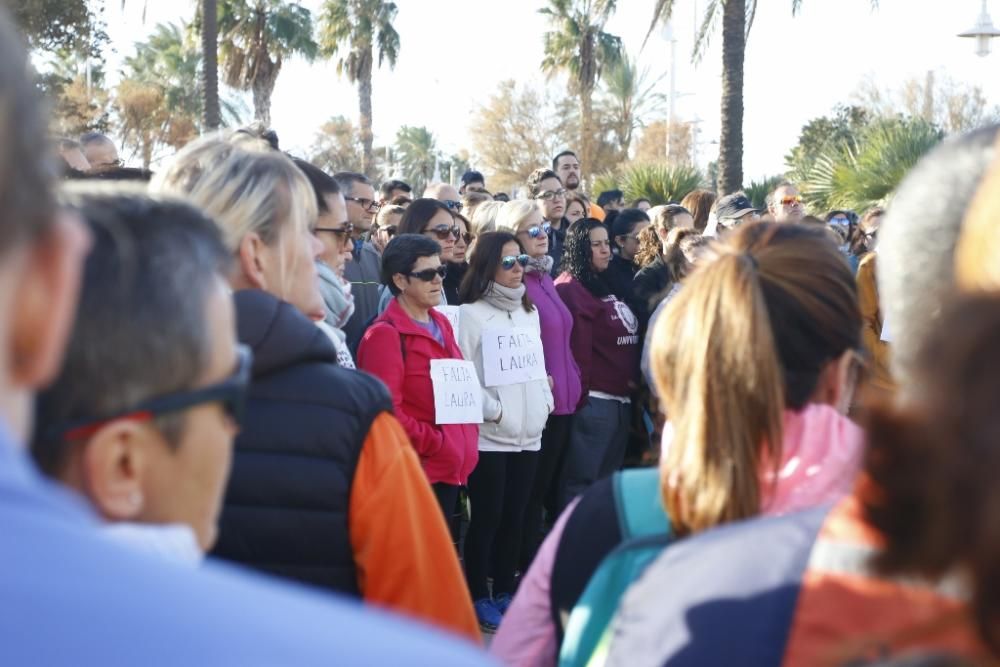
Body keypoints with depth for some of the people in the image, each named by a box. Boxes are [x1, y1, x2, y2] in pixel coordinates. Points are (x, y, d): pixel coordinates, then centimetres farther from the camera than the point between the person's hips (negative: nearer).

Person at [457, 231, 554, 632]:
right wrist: (493, 410, -13)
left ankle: (504, 591, 21)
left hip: (529, 432, 6)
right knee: (487, 518, -1)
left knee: (514, 517, 11)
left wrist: (545, 402, 6)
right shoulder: (472, 314, -8)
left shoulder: (529, 312, 14)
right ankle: (479, 597, 9)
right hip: (489, 434, -6)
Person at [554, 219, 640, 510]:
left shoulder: (607, 286, 17)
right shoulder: (571, 288, -11)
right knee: (581, 480, -5)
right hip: (594, 400, -9)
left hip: (621, 398, 9)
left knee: (608, 479, 14)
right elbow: (576, 347, -17)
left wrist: (634, 382, 13)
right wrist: (578, 395, -18)